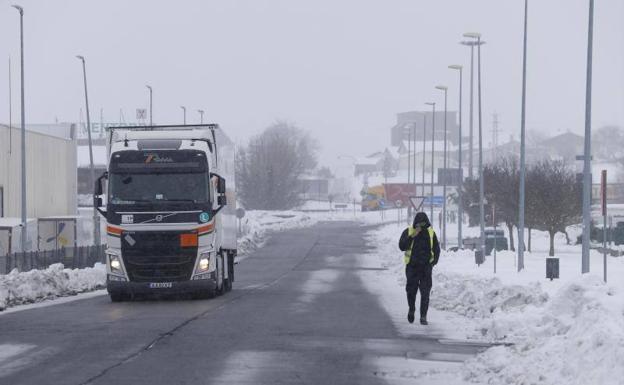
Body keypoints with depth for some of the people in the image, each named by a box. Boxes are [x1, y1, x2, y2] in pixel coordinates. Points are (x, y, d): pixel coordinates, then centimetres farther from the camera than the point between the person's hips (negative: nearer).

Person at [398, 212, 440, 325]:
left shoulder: (431, 233, 4)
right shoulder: (408, 232, -2)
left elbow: (436, 248, 11)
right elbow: (402, 246, -11)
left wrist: (435, 260, -6)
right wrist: (412, 236, -20)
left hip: (426, 266, 1)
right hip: (412, 266, -1)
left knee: (425, 292, -6)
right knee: (411, 290, 3)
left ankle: (423, 317, -3)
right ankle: (411, 309, 31)